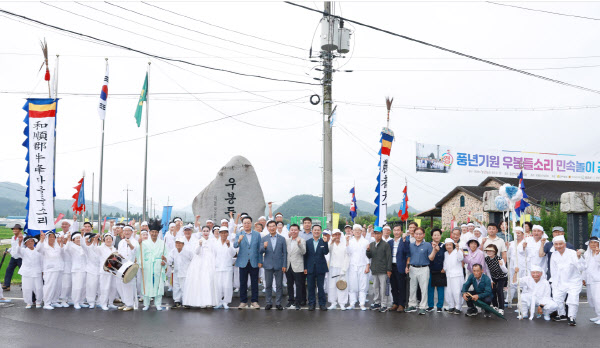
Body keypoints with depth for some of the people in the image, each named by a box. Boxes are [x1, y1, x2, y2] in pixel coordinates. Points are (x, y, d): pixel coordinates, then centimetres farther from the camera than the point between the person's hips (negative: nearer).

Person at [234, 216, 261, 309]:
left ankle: (255, 301, 11)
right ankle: (243, 302, 12)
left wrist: (260, 261, 1)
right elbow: (235, 245, -12)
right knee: (243, 283, 4)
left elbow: (259, 248, 7)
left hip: (254, 262, 0)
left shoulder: (257, 234, 7)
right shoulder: (239, 234, 4)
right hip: (243, 262, 0)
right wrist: (239, 241, -34)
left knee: (254, 283, 4)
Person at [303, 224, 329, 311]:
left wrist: (325, 242, -24)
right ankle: (311, 303, 16)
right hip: (310, 268, 2)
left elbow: (326, 252, -12)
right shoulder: (308, 242, 6)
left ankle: (322, 303, 11)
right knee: (311, 287, 6)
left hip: (320, 268, -2)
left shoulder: (323, 242, 2)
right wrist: (305, 267, 1)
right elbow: (305, 255, 5)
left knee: (321, 287, 3)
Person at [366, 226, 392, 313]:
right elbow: (369, 256, 14)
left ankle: (383, 305, 0)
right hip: (374, 270, 6)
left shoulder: (385, 245, -4)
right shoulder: (371, 244, 12)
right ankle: (376, 303, 20)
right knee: (375, 287, 11)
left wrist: (389, 270, -10)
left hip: (383, 270, -5)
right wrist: (368, 250, -7)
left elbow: (389, 258, -6)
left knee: (383, 288, -4)